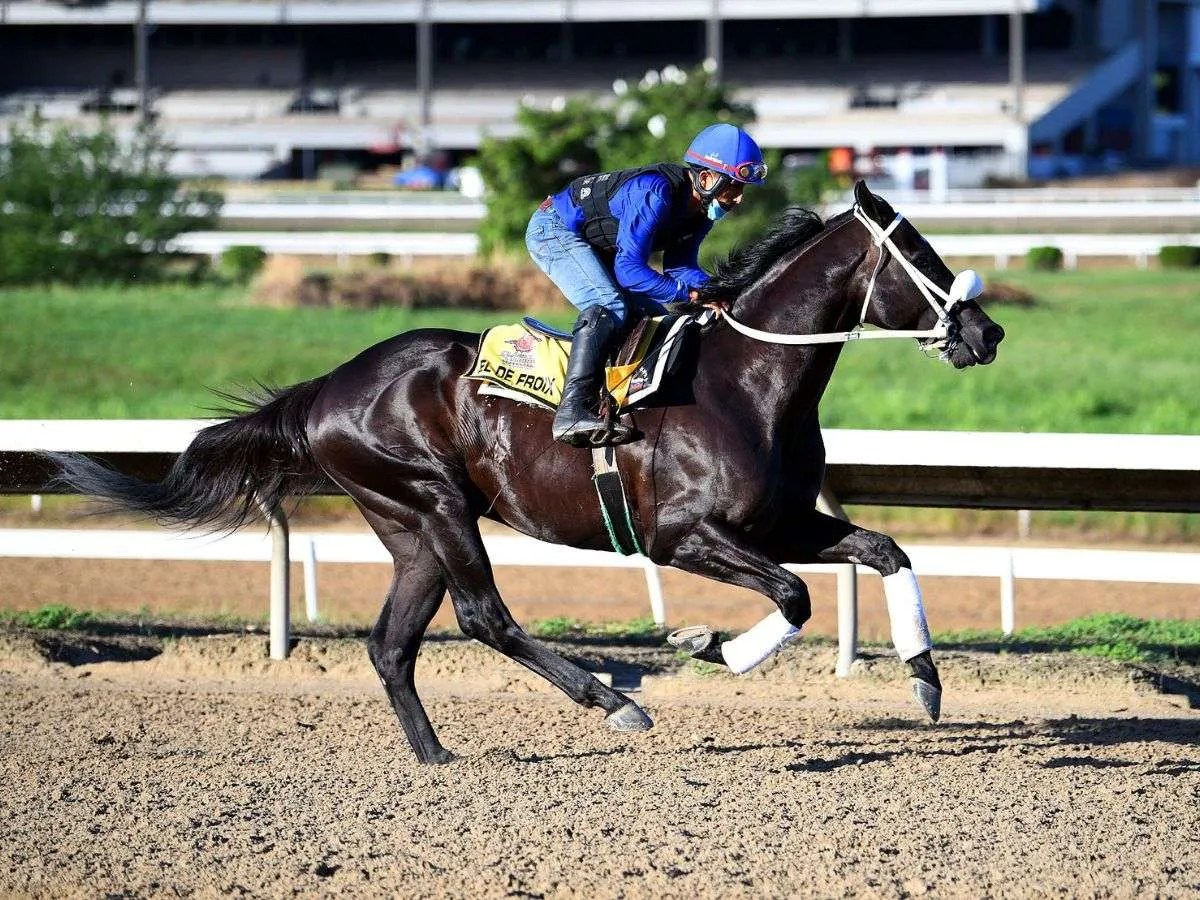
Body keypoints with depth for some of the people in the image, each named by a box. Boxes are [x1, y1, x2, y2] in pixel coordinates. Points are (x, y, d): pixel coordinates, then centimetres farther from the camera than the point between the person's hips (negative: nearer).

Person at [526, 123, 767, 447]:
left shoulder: (701, 206, -6)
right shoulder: (656, 193, -34)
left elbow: (679, 265, 0)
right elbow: (628, 269, -36)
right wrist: (689, 293, -36)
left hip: (596, 247, 10)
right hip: (554, 230, -10)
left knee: (654, 317, 8)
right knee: (609, 305, -29)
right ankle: (572, 413, -39)